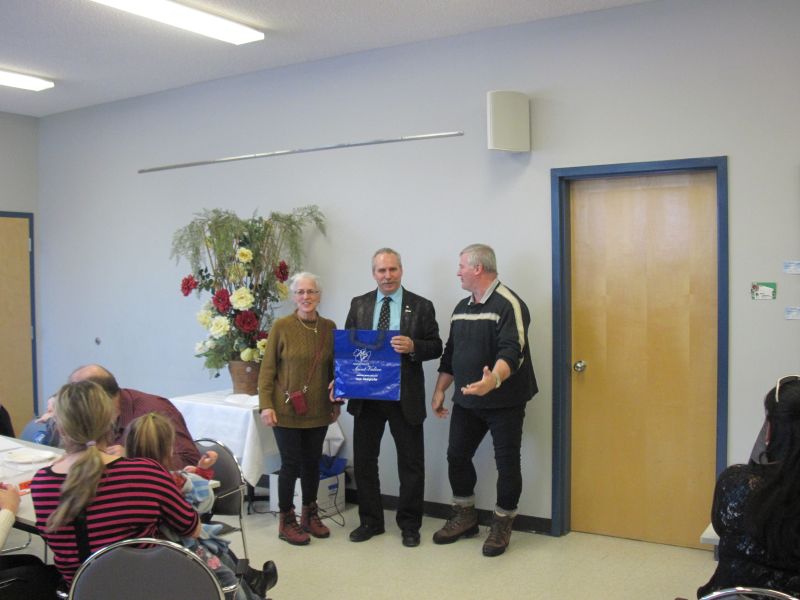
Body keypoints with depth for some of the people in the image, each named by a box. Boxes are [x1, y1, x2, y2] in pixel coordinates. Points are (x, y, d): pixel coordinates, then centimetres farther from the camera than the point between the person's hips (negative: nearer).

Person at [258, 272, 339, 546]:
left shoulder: (329, 327, 3)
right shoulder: (281, 327, -7)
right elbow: (267, 368, -5)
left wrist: (336, 402, 13)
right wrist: (266, 405, -11)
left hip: (318, 410, 4)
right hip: (287, 410, -3)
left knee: (312, 462, 13)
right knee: (291, 464, 3)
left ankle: (310, 515, 31)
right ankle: (286, 522, 19)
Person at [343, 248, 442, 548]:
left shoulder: (421, 306, -1)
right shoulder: (358, 305, 6)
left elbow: (436, 347, -1)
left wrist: (413, 347, -21)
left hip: (405, 396, -2)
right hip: (366, 395, 3)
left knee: (411, 464, 6)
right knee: (363, 460, 10)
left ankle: (409, 525, 22)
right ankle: (370, 521, 26)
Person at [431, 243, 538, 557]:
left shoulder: (508, 305, -15)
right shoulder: (461, 308, 11)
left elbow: (512, 351, -28)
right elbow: (450, 353, 18)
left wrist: (494, 379, -45)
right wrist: (440, 390, 16)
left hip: (504, 402, -7)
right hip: (466, 401, 8)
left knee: (507, 463, 2)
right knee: (457, 456, 10)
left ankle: (502, 525, 19)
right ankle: (465, 517, 28)